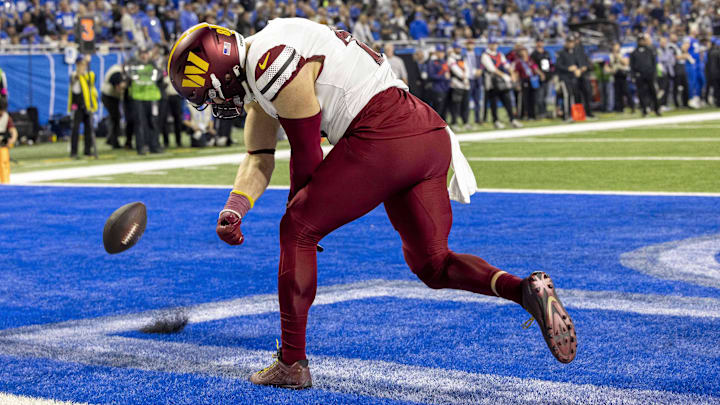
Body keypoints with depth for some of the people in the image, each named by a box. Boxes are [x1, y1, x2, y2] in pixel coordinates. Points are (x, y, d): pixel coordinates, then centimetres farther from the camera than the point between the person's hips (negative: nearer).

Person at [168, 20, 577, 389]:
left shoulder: (271, 59, -10)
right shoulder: (260, 74, 22)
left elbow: (306, 153, -4)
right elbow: (259, 159, 20)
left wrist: (301, 216, 11)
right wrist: (234, 210, 3)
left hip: (384, 138, -10)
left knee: (297, 231, 2)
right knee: (431, 262, 14)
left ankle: (293, 363, 8)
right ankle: (524, 289, -9)